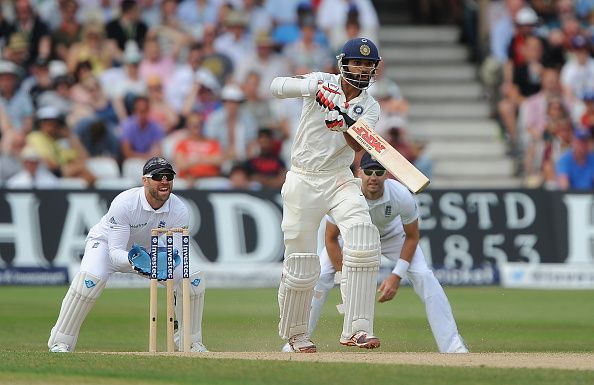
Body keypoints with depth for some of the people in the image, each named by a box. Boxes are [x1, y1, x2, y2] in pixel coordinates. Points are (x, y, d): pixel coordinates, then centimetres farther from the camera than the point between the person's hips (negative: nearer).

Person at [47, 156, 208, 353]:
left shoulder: (179, 211, -24)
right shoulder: (124, 204, -35)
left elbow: (173, 252, -24)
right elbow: (115, 252, -35)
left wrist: (164, 264, -48)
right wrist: (132, 261, -57)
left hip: (149, 250, 4)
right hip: (106, 243, -4)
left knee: (193, 277, -12)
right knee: (91, 278, -35)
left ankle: (190, 340, 8)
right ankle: (60, 341, -21)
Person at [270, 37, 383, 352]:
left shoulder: (369, 107, 2)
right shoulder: (321, 83, -3)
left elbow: (357, 145, -14)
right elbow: (277, 87, -10)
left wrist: (344, 124, -36)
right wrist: (310, 85, -27)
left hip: (339, 181, 2)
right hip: (303, 181, -2)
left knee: (362, 234, -25)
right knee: (300, 265, 0)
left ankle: (356, 329, -27)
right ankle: (294, 335, 24)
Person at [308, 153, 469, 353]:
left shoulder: (402, 196, -34)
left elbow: (412, 237, -17)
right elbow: (331, 239, -21)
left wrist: (396, 276, -26)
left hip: (392, 235, 0)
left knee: (423, 276, -20)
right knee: (321, 276, -18)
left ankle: (451, 345, -15)